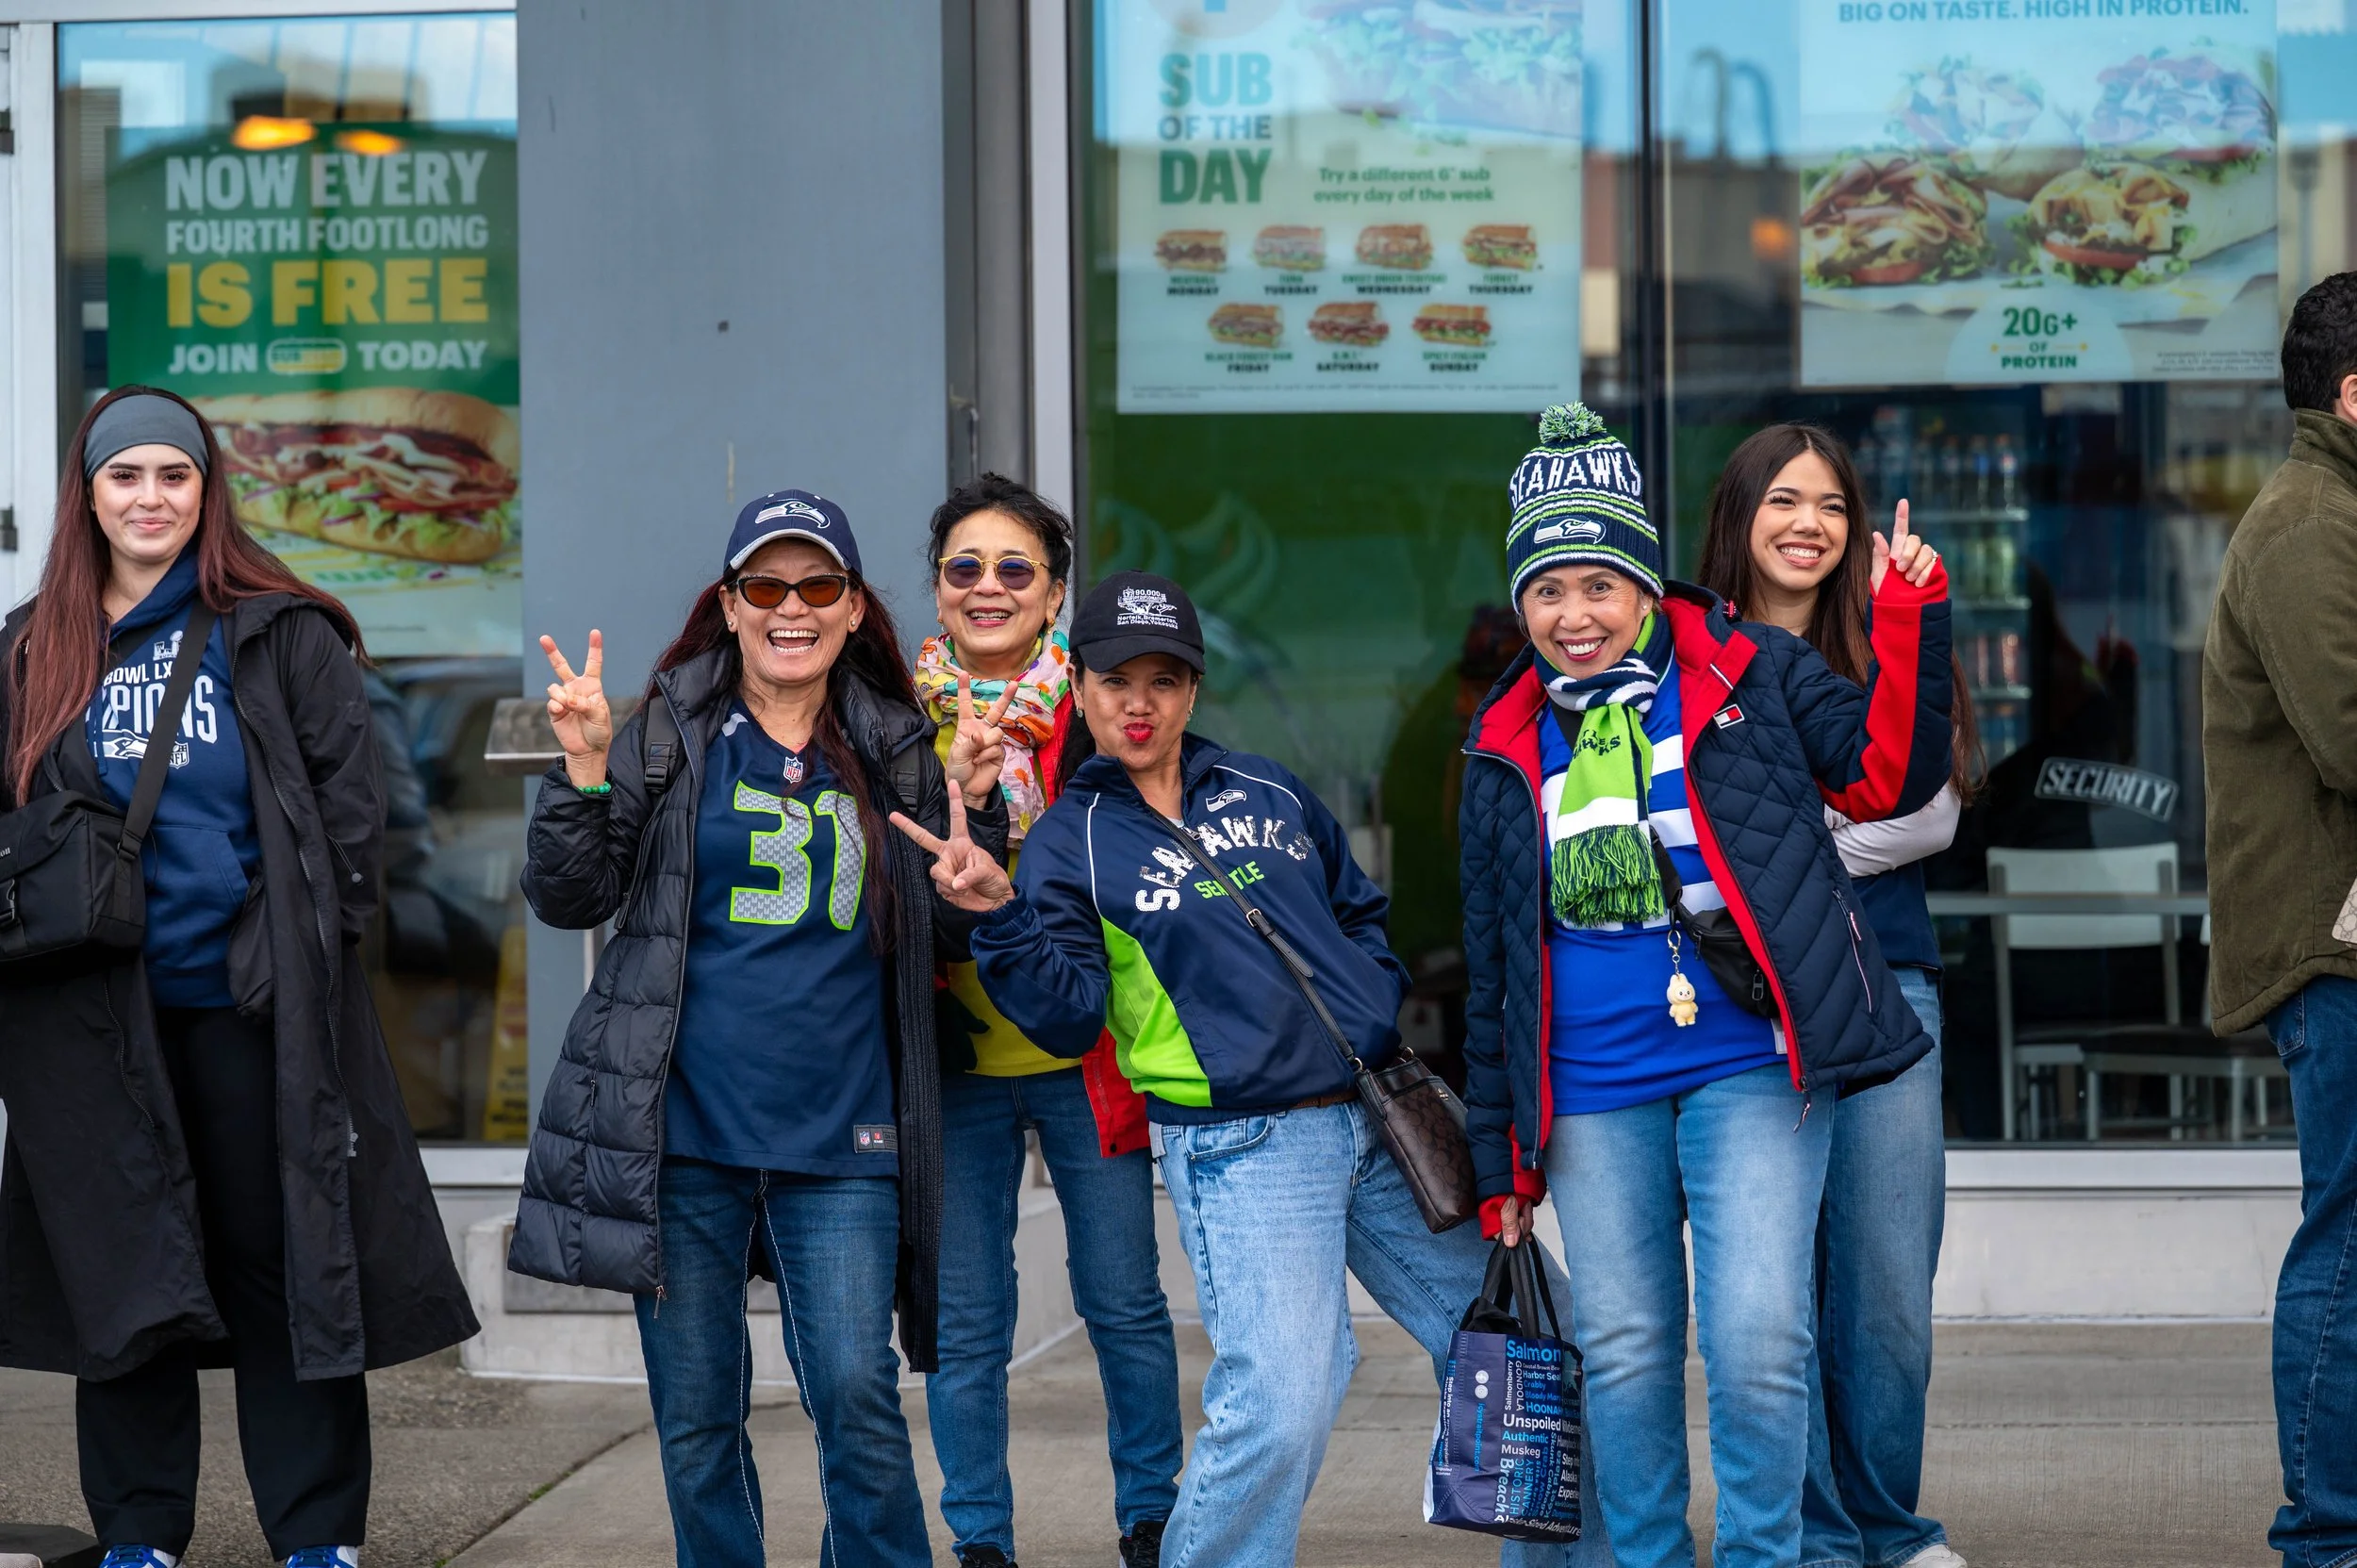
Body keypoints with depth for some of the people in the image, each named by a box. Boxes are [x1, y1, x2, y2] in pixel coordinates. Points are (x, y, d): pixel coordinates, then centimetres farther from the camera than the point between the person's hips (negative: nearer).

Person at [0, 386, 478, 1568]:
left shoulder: (281, 634, 1)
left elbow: (347, 794, 0)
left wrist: (320, 941, -5)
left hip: (252, 1004, -3)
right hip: (97, 1019, 3)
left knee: (284, 1268, 1)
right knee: (121, 1278, 8)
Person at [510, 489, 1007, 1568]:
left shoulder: (894, 750, 9)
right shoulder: (669, 731, 4)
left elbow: (954, 932, 12)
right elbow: (570, 900, 1)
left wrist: (976, 803, -5)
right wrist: (585, 770, -13)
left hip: (841, 1139, 1)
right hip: (683, 1130, 0)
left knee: (860, 1402, -7)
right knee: (696, 1416, 6)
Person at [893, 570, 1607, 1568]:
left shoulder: (1265, 791, 13)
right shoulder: (1069, 842, 0)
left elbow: (1359, 910, 26)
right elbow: (1068, 1015, -10)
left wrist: (1382, 1006, 10)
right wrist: (1000, 915, -24)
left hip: (1385, 1120, 5)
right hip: (1244, 1149, -5)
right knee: (1280, 1406, -22)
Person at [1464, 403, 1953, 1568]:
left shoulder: (1750, 674, 4)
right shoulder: (1506, 748, 11)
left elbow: (1886, 776, -5)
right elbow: (1493, 966, 15)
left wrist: (1909, 621, -16)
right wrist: (1501, 1157, 15)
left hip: (1749, 1068, -3)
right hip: (1592, 1092, 3)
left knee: (1756, 1340, -11)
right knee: (1624, 1351, 5)